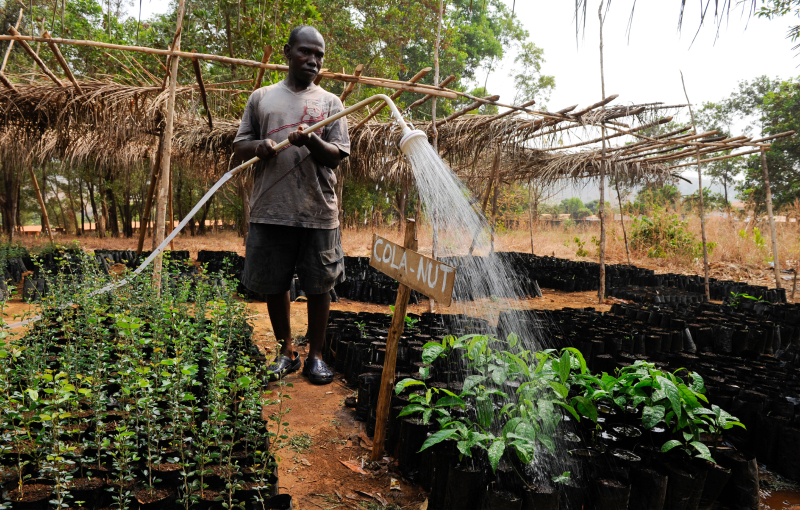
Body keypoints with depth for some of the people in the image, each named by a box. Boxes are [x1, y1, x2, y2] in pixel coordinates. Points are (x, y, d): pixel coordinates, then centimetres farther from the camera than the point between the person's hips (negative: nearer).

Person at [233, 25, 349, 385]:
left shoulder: (330, 102, 9)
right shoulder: (262, 98, 12)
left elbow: (337, 156, 2)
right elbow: (239, 145, 12)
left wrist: (311, 140, -19)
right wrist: (258, 146, -10)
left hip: (318, 211, -1)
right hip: (270, 210, 1)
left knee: (318, 286, 4)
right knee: (273, 285, 8)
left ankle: (315, 355, 21)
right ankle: (286, 351, 26)